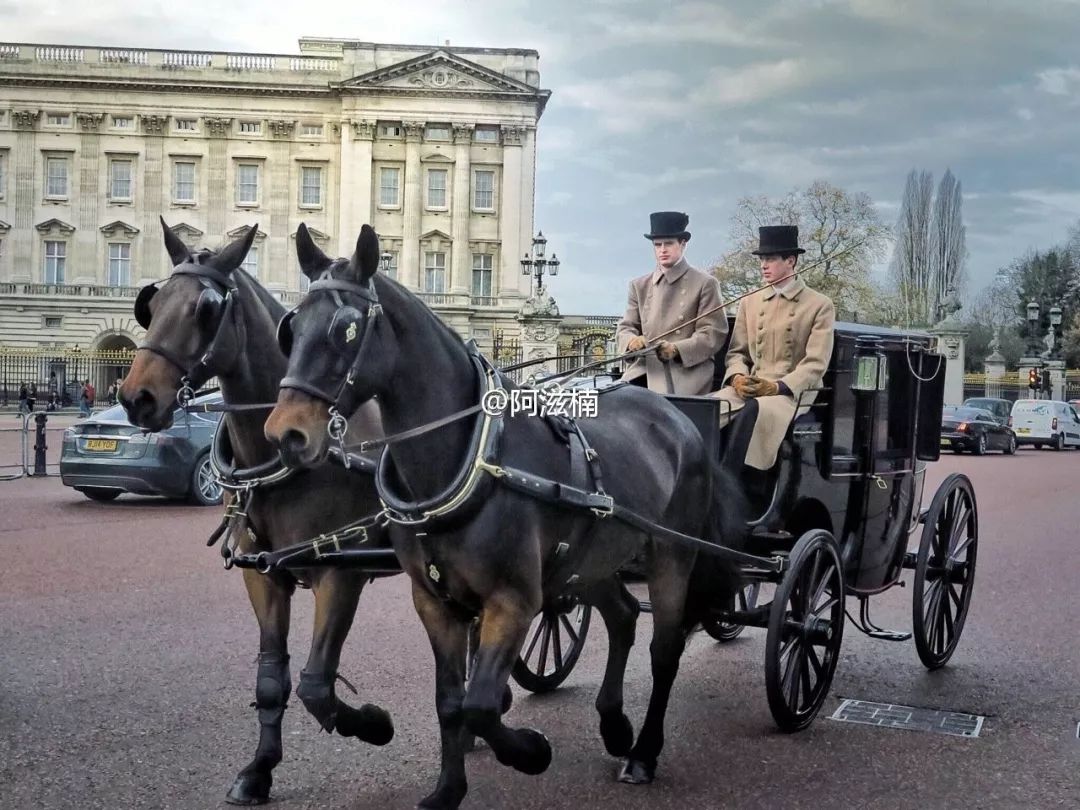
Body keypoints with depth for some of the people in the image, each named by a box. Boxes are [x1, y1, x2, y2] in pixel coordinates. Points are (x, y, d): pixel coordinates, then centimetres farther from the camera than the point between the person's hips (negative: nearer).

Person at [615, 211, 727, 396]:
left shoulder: (705, 284, 5)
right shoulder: (639, 285, 19)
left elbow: (713, 333, -1)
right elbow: (625, 327, 15)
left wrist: (677, 350, -17)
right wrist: (632, 341, -11)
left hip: (685, 374, -4)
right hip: (644, 370, 4)